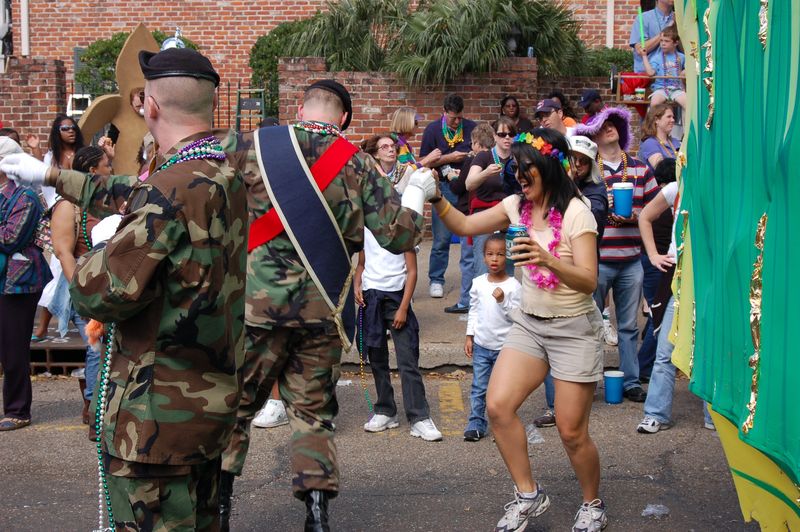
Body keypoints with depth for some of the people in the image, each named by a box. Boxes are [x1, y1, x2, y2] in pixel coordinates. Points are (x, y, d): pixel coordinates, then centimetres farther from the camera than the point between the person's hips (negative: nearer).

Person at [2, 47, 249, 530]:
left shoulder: (174, 190, -23)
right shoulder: (227, 175, 5)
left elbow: (101, 294, -22)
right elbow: (130, 194, 20)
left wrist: (86, 265, 0)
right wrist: (52, 175, 30)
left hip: (159, 411, -9)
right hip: (214, 396, 9)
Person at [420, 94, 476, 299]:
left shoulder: (471, 128, 7)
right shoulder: (432, 130, 2)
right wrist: (449, 158, -10)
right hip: (444, 187, -2)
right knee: (441, 238, 0)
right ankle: (436, 280, 10)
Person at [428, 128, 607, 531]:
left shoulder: (576, 213, -17)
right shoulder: (517, 205, 1)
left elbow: (588, 281, -25)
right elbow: (464, 227, 8)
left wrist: (546, 259, -41)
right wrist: (437, 198, -9)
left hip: (573, 328, -6)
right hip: (529, 323, 6)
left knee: (571, 431, -3)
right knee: (497, 406, -8)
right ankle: (528, 496, 9)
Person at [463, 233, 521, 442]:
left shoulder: (513, 286, -10)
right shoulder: (478, 283, 1)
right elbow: (474, 311, 10)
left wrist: (503, 301, -25)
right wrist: (469, 336, 7)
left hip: (505, 346, -3)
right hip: (481, 345, 3)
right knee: (478, 388, 5)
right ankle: (475, 424, 13)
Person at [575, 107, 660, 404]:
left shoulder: (640, 169, 8)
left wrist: (634, 216, -11)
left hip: (631, 259, 3)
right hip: (596, 259, -3)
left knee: (629, 326, 11)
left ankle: (631, 381, 21)